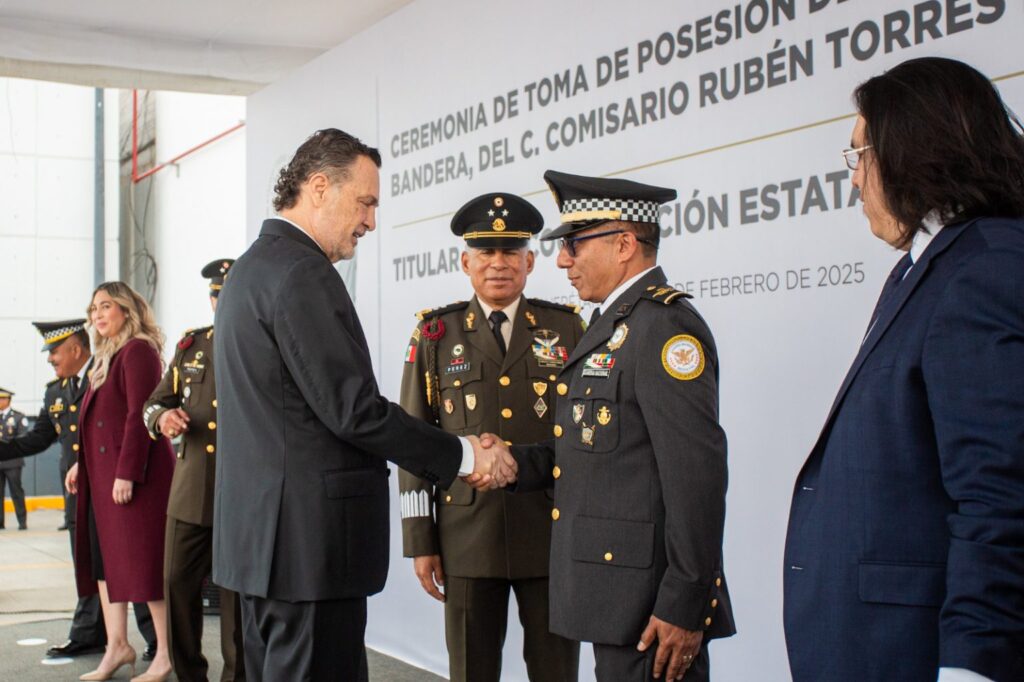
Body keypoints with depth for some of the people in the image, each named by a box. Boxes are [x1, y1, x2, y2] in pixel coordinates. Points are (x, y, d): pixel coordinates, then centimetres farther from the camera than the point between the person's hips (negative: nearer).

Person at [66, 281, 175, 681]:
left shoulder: (137, 350, -11)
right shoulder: (108, 356, 18)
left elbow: (138, 416, -18)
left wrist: (127, 473, -22)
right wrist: (82, 464, 14)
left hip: (135, 471, -10)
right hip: (103, 473, 10)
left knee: (143, 558, -6)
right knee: (104, 555, 9)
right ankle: (116, 647, 15)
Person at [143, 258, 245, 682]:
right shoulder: (191, 345, 12)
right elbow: (155, 403, 17)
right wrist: (163, 418, -5)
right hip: (189, 491, 5)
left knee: (237, 594, 3)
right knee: (177, 583, 8)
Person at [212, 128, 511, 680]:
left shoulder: (251, 267, 17)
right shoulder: (303, 274, -16)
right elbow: (354, 409, -20)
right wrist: (463, 456, -10)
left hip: (259, 531, 11)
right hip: (308, 539, -11)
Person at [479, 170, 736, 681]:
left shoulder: (665, 325, -15)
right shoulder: (614, 324, 17)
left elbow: (697, 472, -21)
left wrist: (683, 607, -22)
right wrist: (514, 462, 1)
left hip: (651, 602, -9)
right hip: (615, 595, 9)